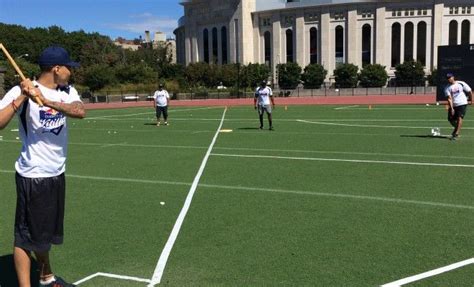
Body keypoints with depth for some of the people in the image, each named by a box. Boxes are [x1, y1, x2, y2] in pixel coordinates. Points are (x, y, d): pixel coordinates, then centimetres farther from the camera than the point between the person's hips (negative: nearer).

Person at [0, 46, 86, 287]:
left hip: (57, 174, 7)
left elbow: (80, 112, -18)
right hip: (33, 176, -7)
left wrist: (46, 100, -30)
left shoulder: (67, 91, 3)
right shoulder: (21, 91, -14)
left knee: (46, 231, 22)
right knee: (27, 235, 0)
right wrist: (22, 97, -30)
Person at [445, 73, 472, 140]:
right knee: (450, 119, 5)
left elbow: (469, 92, 5)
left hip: (462, 104, -3)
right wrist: (451, 108, -21)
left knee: (459, 118, -15)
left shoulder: (461, 83, -5)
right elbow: (449, 98, -12)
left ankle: (456, 134, -16)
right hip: (453, 105, 3)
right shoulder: (447, 88, -2)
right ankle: (457, 129, 33)